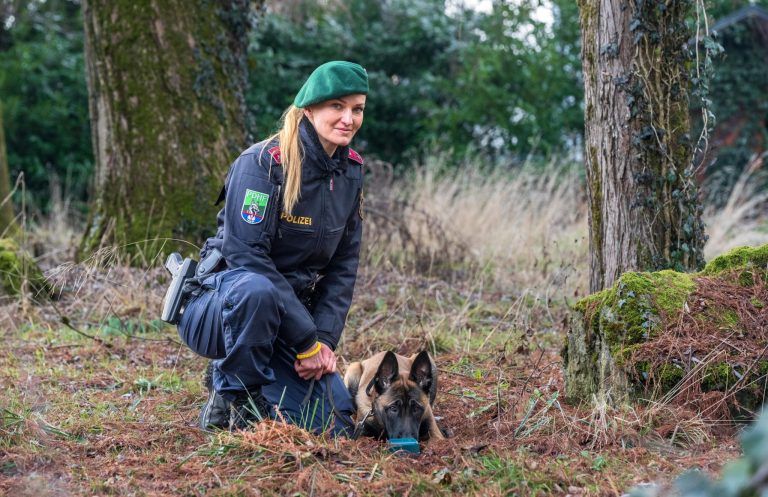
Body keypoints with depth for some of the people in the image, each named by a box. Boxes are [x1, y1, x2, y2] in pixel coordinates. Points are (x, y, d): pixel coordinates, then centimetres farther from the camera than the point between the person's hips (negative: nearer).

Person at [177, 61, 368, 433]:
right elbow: (245, 255, -25)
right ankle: (233, 398, -16)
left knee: (332, 423, -8)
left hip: (284, 316, 6)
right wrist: (306, 339, -23)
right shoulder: (264, 162, -18)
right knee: (256, 289, -41)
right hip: (221, 309, -6)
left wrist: (324, 338, -8)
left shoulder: (350, 171, 3)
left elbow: (344, 265, 6)